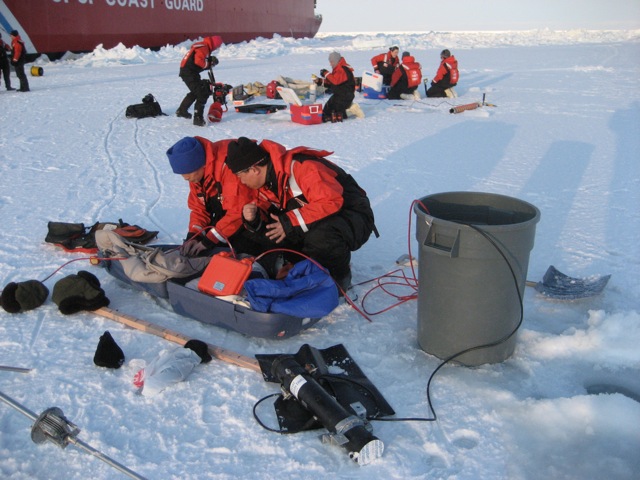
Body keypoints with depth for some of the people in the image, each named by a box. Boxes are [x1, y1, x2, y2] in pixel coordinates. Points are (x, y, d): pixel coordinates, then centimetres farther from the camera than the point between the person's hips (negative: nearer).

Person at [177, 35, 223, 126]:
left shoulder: (204, 47, 14)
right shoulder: (203, 48, -17)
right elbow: (199, 61, -28)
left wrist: (210, 59, 1)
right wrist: (209, 63, -12)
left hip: (187, 71, 11)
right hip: (189, 73, -11)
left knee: (195, 92, 29)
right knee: (202, 94, -10)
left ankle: (182, 110, 41)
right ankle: (198, 118, -10)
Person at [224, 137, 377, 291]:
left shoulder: (300, 167, -27)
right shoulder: (266, 180, 1)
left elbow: (331, 203, -33)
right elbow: (268, 214, 4)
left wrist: (290, 222, -33)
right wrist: (253, 219, -19)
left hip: (352, 218, -8)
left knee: (321, 237, -40)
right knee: (261, 235, -7)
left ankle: (339, 276, -8)